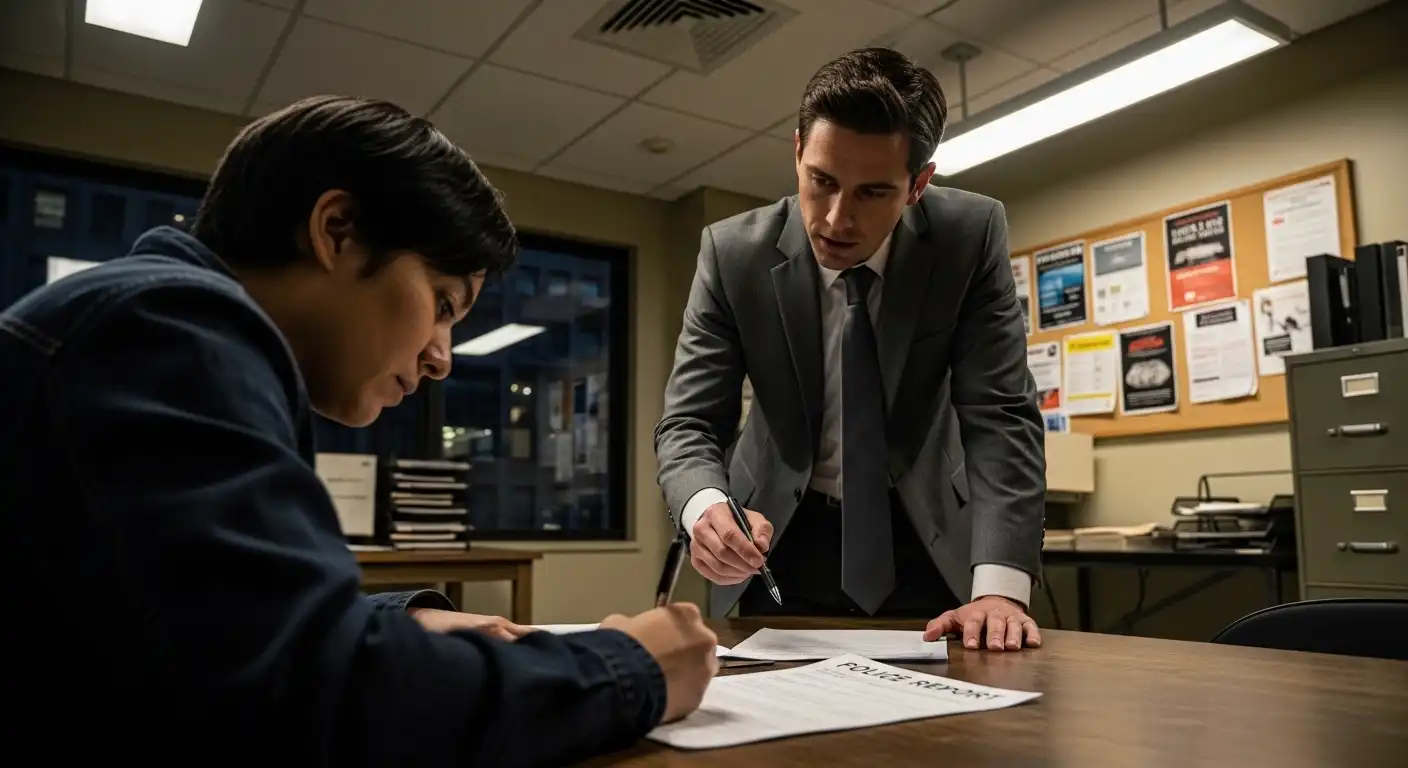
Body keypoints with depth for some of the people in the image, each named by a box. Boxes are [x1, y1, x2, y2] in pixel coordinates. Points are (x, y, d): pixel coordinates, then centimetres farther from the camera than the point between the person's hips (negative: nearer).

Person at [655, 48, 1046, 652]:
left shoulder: (971, 235, -15)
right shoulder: (733, 253, -16)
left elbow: (997, 414, -18)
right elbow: (689, 423, -15)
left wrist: (1000, 585, -30)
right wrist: (708, 509, -37)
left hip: (926, 537, 1)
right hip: (783, 540, 0)